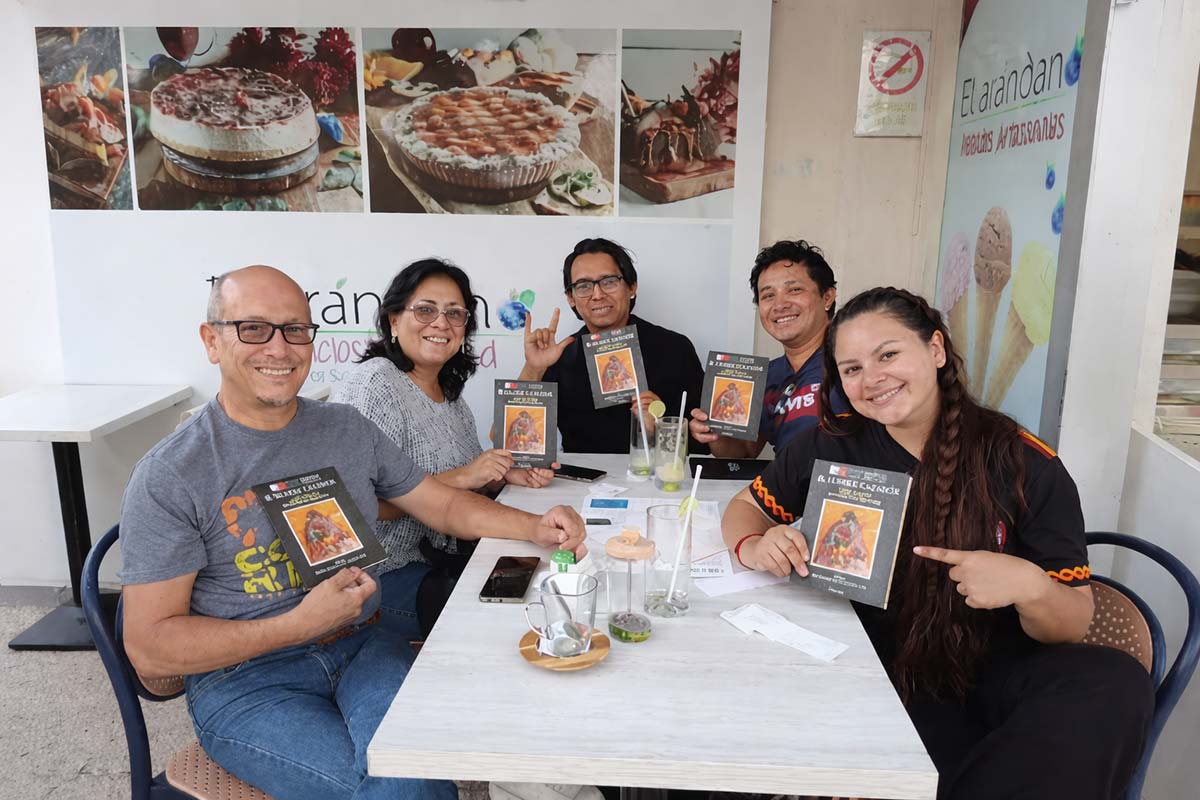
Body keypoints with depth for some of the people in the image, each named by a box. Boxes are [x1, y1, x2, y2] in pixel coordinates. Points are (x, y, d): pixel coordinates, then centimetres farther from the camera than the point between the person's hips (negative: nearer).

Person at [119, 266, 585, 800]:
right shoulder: (169, 476, -7)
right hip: (244, 683, -3)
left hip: (362, 646, 4)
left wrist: (535, 528, -5)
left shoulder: (348, 429, 7)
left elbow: (445, 505, 14)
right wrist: (299, 624, -18)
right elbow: (149, 649, -8)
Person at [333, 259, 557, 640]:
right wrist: (460, 478, -23)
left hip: (445, 559, 8)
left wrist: (507, 474, -3)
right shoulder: (372, 384, -16)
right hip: (390, 576, -8)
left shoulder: (449, 390, 10)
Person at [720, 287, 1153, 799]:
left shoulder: (1027, 466, -8)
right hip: (885, 674, -2)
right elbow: (745, 506, 10)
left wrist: (1031, 588, -28)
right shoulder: (833, 446, -4)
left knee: (1116, 685, -28)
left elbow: (1074, 625, -3)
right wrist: (754, 546, -14)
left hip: (996, 672, 2)